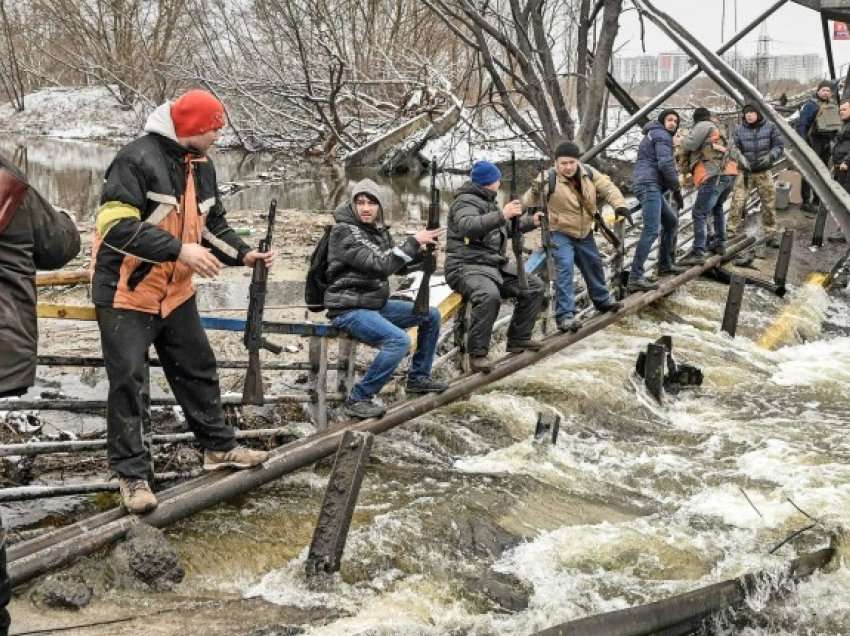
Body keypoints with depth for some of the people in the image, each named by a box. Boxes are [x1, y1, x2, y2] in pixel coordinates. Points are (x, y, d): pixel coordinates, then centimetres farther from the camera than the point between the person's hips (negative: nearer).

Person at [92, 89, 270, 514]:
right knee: (129, 382, -4)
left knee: (198, 369, 16)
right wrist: (179, 250, -31)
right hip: (126, 293, -8)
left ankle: (219, 446, 31)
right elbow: (117, 226, -28)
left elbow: (212, 223, 16)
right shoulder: (137, 160, -21)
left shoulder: (201, 166, 6)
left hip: (176, 292, 8)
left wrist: (243, 254, -1)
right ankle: (132, 474, 5)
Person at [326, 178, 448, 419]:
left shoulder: (378, 230, 8)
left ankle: (418, 377, 22)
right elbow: (379, 266, -26)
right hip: (349, 309, -9)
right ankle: (358, 399, -20)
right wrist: (413, 242, -22)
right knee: (399, 340, -30)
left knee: (431, 315, 12)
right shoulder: (344, 231, -17)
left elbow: (396, 263, 16)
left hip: (376, 304, 9)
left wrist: (421, 250, -3)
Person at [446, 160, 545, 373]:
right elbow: (467, 226, -34)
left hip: (496, 265, 10)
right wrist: (501, 215, -41)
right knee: (489, 296, -38)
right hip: (467, 267, -10)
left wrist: (531, 222, 21)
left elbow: (506, 228, 35)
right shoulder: (466, 202, -11)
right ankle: (477, 353, -28)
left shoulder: (488, 203, 20)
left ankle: (519, 338, 14)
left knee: (534, 286, 4)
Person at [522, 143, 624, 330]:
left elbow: (608, 187, -5)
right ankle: (565, 315, -19)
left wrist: (619, 205, -22)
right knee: (565, 269, -22)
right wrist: (535, 192, -51)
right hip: (560, 233, -6)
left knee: (593, 264, 23)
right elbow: (528, 203, -28)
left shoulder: (589, 174, -9)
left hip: (584, 232, 6)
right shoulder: (549, 180, -25)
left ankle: (602, 300, 48)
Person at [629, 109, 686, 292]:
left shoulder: (652, 135, 27)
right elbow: (665, 163, -16)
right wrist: (676, 189, -9)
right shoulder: (662, 135, -4)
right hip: (649, 185, -11)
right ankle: (635, 278, -29)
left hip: (651, 187, 11)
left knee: (671, 221, 23)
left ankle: (665, 264, 30)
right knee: (651, 230, -20)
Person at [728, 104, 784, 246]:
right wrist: (741, 160, -21)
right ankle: (731, 232, -6)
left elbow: (779, 146, 1)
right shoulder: (739, 130, -1)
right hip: (745, 172, -1)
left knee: (769, 205, 6)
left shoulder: (770, 128, -1)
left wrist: (770, 156, -18)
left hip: (764, 172, 1)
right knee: (737, 202, -12)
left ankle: (771, 235, 18)